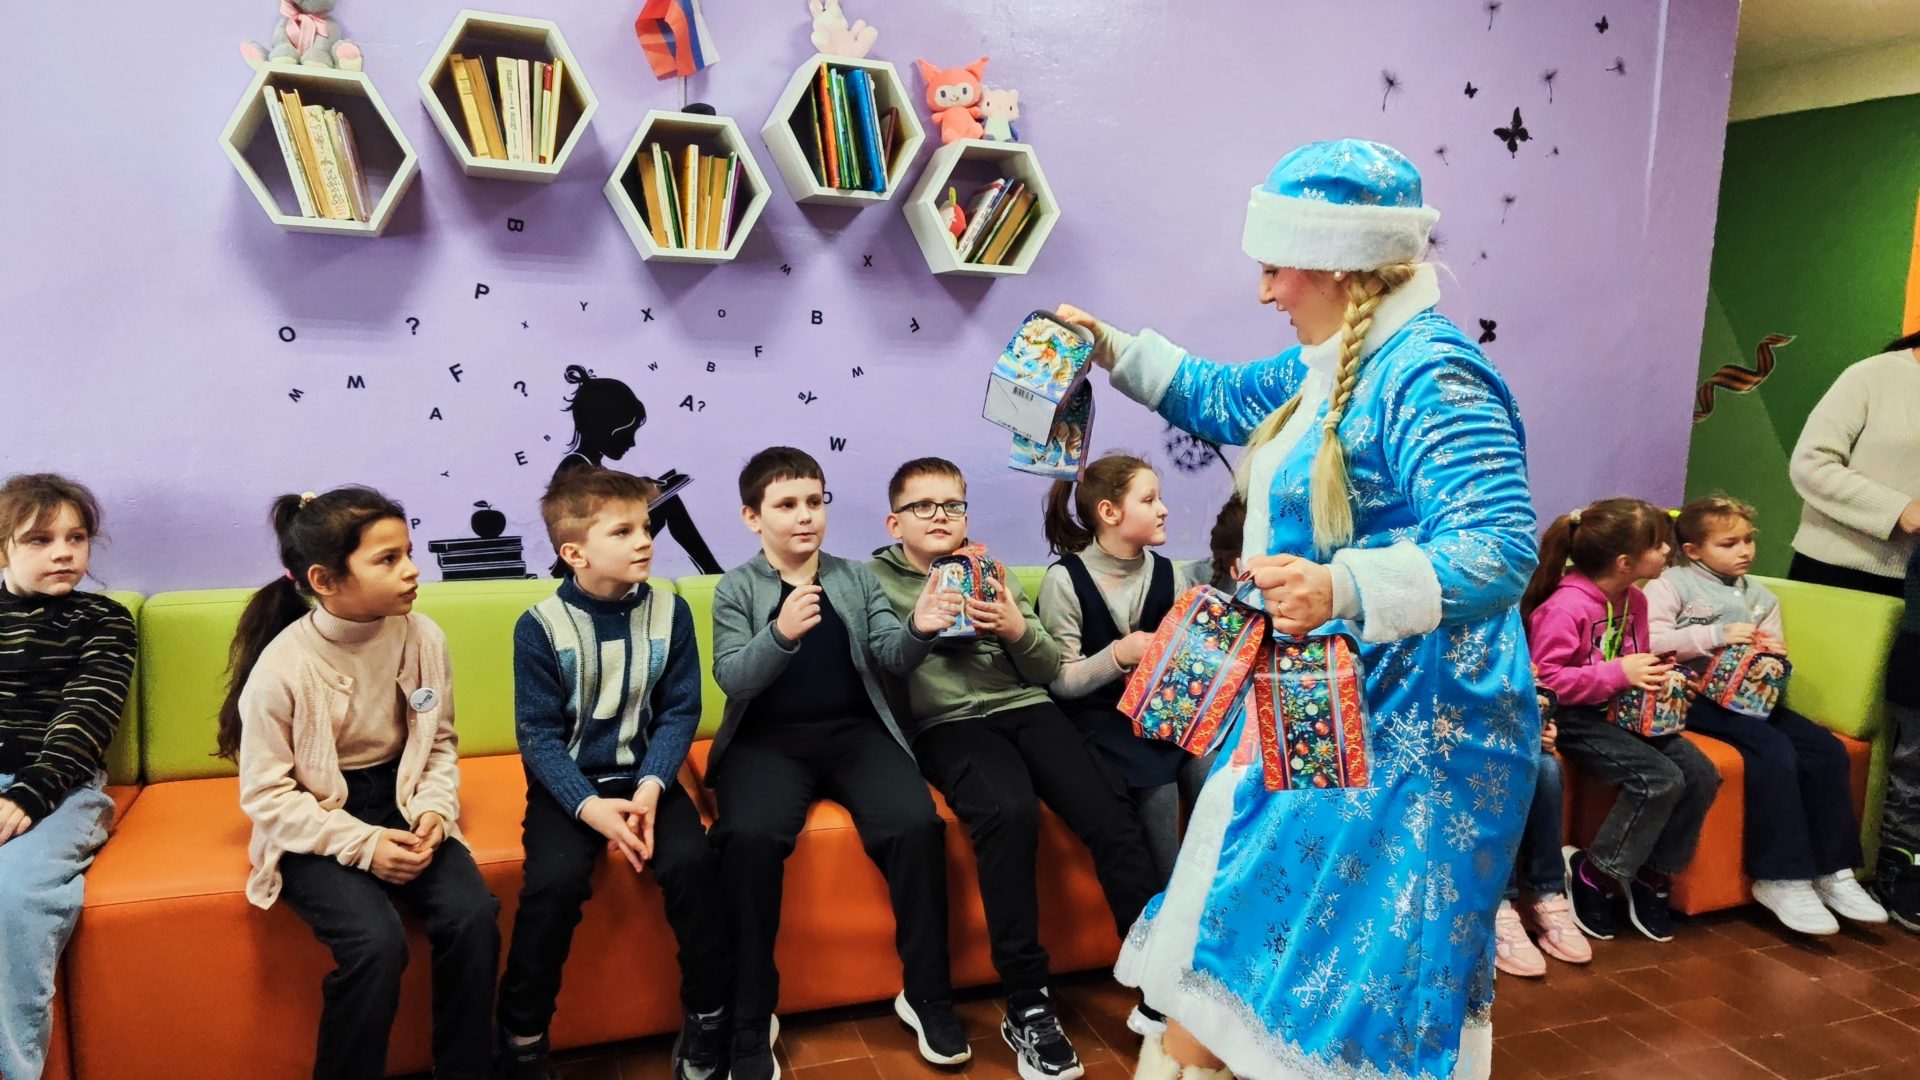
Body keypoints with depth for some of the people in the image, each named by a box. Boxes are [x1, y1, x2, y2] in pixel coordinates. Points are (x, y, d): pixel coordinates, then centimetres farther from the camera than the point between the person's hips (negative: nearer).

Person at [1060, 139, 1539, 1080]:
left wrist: (1343, 589, -43)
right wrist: (1113, 349, 22)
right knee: (1237, 912, 17)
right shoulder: (1332, 366, 9)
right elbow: (1226, 400, 27)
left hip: (1402, 720, -10)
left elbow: (1500, 549, -29)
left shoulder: (1430, 375, -21)